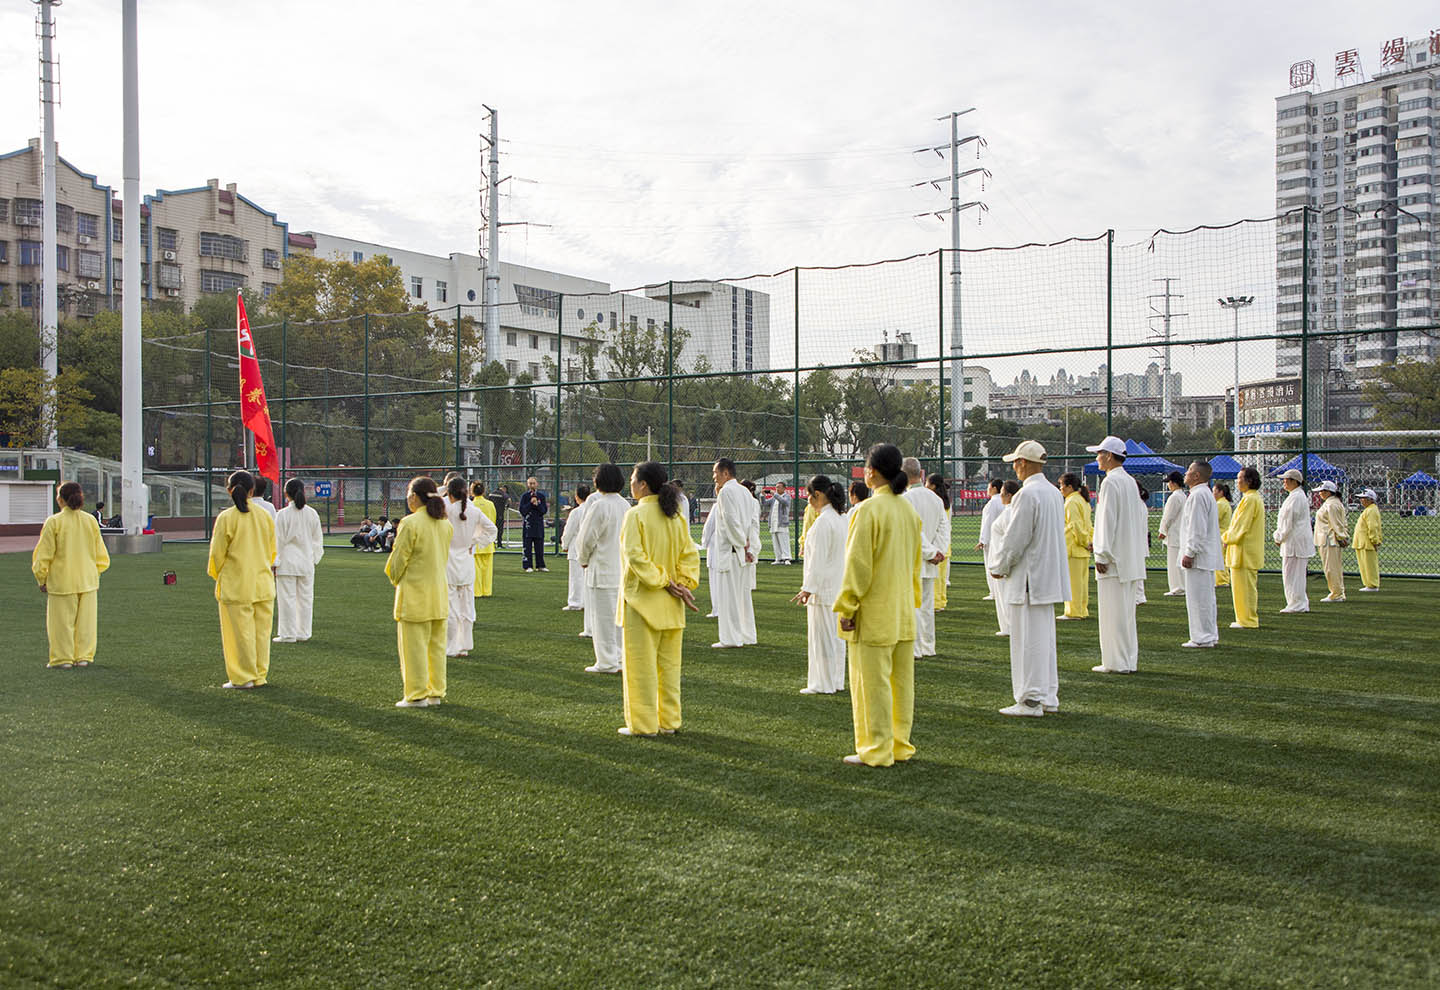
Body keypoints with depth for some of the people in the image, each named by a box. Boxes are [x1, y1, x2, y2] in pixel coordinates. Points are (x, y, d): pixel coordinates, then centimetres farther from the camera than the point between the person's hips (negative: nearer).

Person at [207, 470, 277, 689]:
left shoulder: (226, 518, -12)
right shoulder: (265, 516, 1)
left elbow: (217, 553, -6)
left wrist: (217, 574, 13)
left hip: (236, 585, -4)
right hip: (263, 583, 4)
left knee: (240, 632, 3)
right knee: (262, 631, 10)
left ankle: (244, 678, 8)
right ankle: (260, 676, 16)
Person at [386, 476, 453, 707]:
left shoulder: (410, 523, -15)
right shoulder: (445, 524, 5)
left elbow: (399, 558, -9)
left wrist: (395, 579, 8)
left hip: (415, 593, -7)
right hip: (440, 592, 7)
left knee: (414, 645, 1)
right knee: (436, 644, 12)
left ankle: (417, 695, 5)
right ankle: (436, 692, 19)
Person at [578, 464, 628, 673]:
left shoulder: (599, 505, -15)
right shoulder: (625, 505, 7)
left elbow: (588, 538, -13)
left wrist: (584, 560, 5)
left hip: (603, 568, -7)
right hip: (622, 568, 7)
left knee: (603, 617, 0)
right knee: (619, 615, 14)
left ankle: (607, 662, 4)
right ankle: (621, 659, 19)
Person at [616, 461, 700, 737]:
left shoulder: (636, 515, -12)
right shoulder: (676, 517, 7)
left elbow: (635, 555, -20)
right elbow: (690, 554, 4)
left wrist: (662, 581, -16)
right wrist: (684, 584, -4)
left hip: (642, 600, -6)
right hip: (671, 605, 6)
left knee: (641, 662, 1)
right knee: (669, 662, 12)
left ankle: (643, 723, 6)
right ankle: (669, 721, 18)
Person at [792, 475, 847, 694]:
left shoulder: (823, 521, -17)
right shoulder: (839, 518, 12)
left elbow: (818, 559, -19)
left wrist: (808, 588, -17)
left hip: (824, 587, -10)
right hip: (838, 586, 10)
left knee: (822, 636, -2)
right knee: (836, 634, 13)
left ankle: (823, 684, 3)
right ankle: (836, 680, 20)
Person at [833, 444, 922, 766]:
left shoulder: (868, 509, -16)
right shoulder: (909, 510, 7)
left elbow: (858, 564, -17)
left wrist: (846, 607, -11)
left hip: (874, 613, -8)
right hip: (904, 612, 8)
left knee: (872, 682, 0)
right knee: (901, 680, 13)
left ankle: (876, 750, 5)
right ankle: (900, 746, 21)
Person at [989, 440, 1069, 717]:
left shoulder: (1027, 494, -18)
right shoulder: (1054, 492, 11)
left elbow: (1015, 539, -18)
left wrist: (1000, 567, -2)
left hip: (1029, 579, -9)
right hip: (1050, 577, 9)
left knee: (1028, 639, -4)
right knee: (1045, 637, 15)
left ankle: (1031, 700, 0)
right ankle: (1048, 696, 22)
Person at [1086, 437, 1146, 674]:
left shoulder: (1110, 482, -13)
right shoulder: (1130, 481, 14)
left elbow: (1108, 521, -17)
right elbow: (1142, 514, 17)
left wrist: (1102, 556, -15)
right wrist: (1141, 551, 20)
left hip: (1115, 559, -9)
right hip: (1132, 558, 9)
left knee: (1113, 612, -4)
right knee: (1126, 612, 13)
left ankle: (1116, 663, -1)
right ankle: (1130, 661, 17)